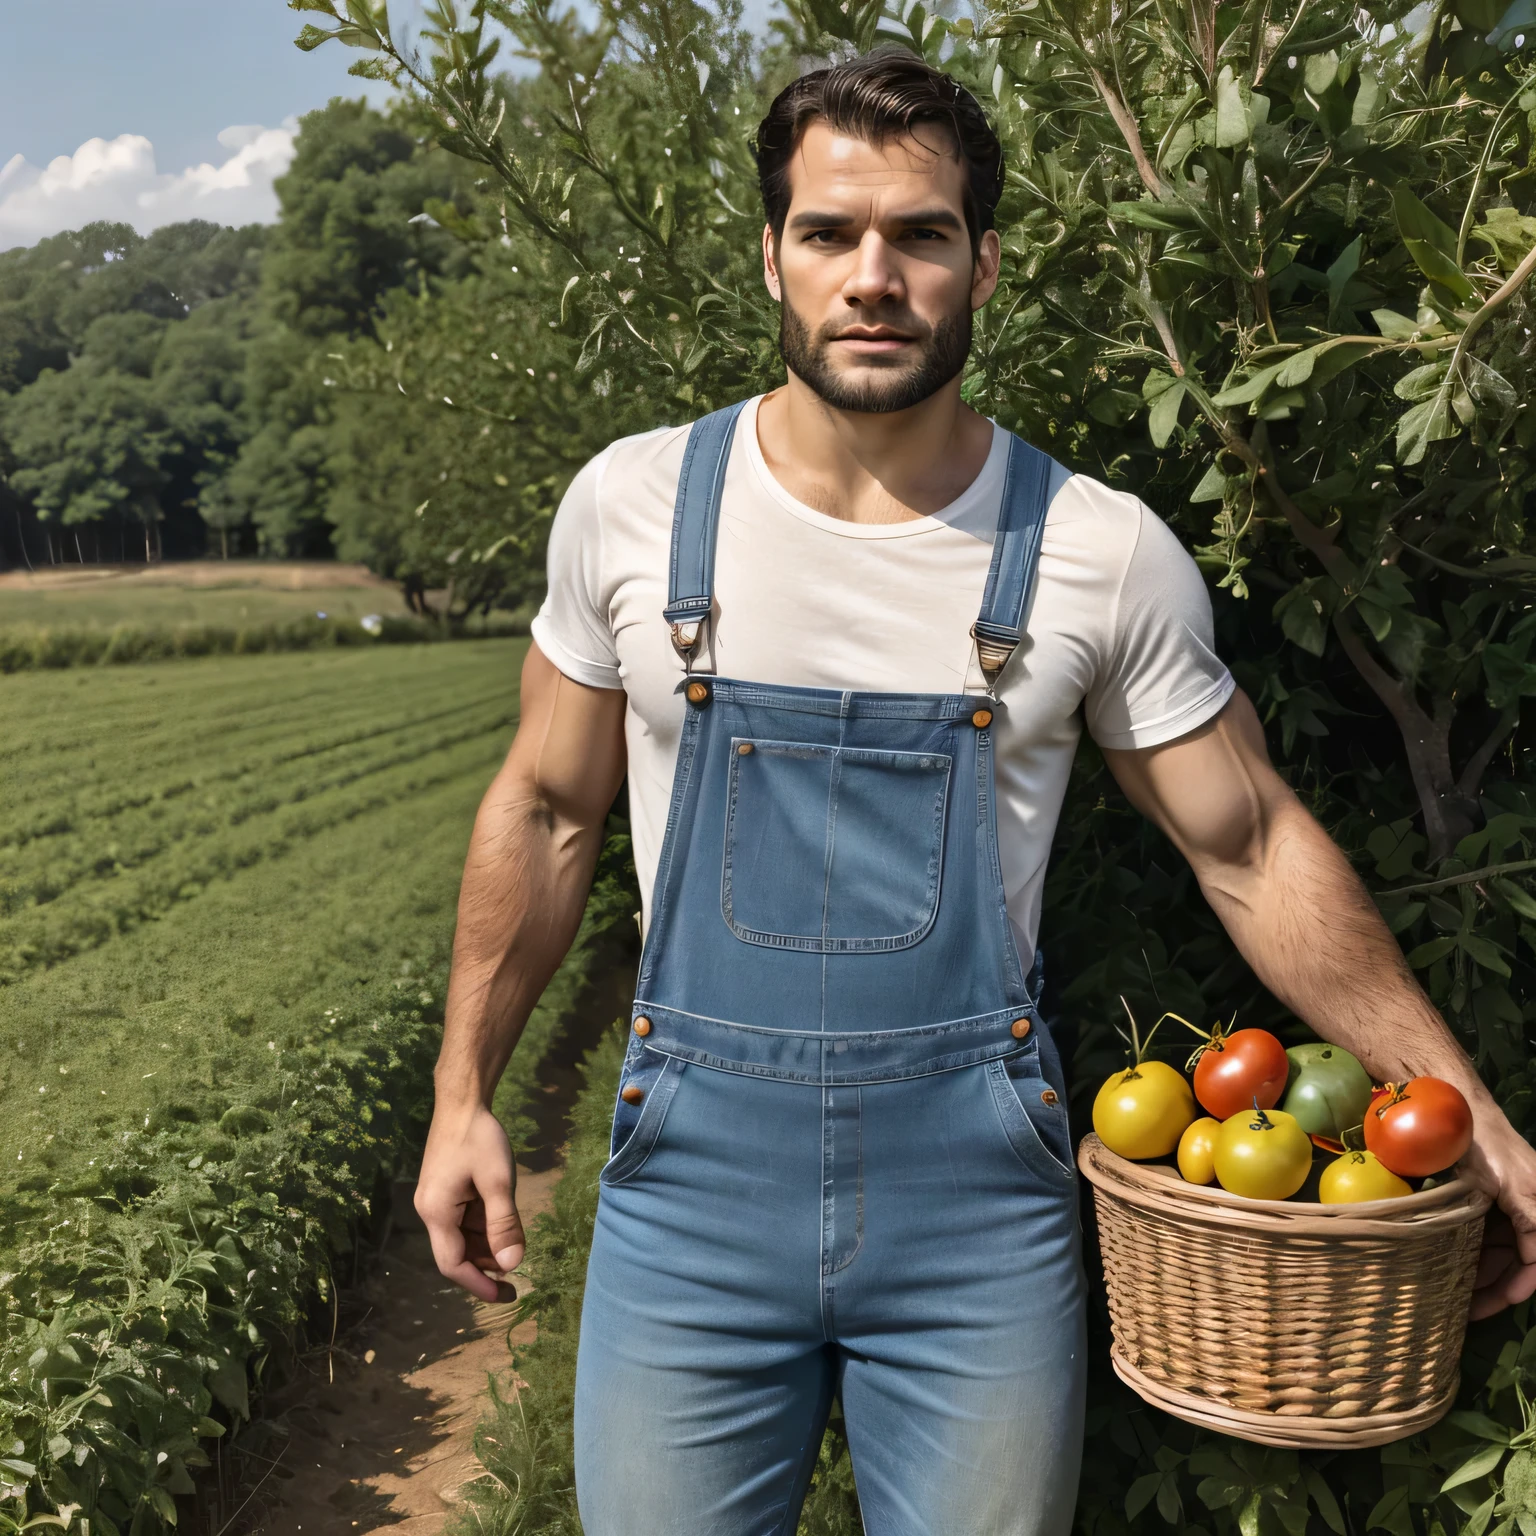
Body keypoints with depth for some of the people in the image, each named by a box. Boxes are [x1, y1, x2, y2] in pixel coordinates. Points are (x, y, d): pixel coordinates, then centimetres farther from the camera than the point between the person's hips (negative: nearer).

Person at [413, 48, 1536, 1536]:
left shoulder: (1105, 553, -6)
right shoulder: (631, 504, -3)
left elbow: (1254, 851, 2)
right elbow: (546, 811, 7)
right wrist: (463, 1093, 8)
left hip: (979, 1193, 0)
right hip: (692, 1185, 1)